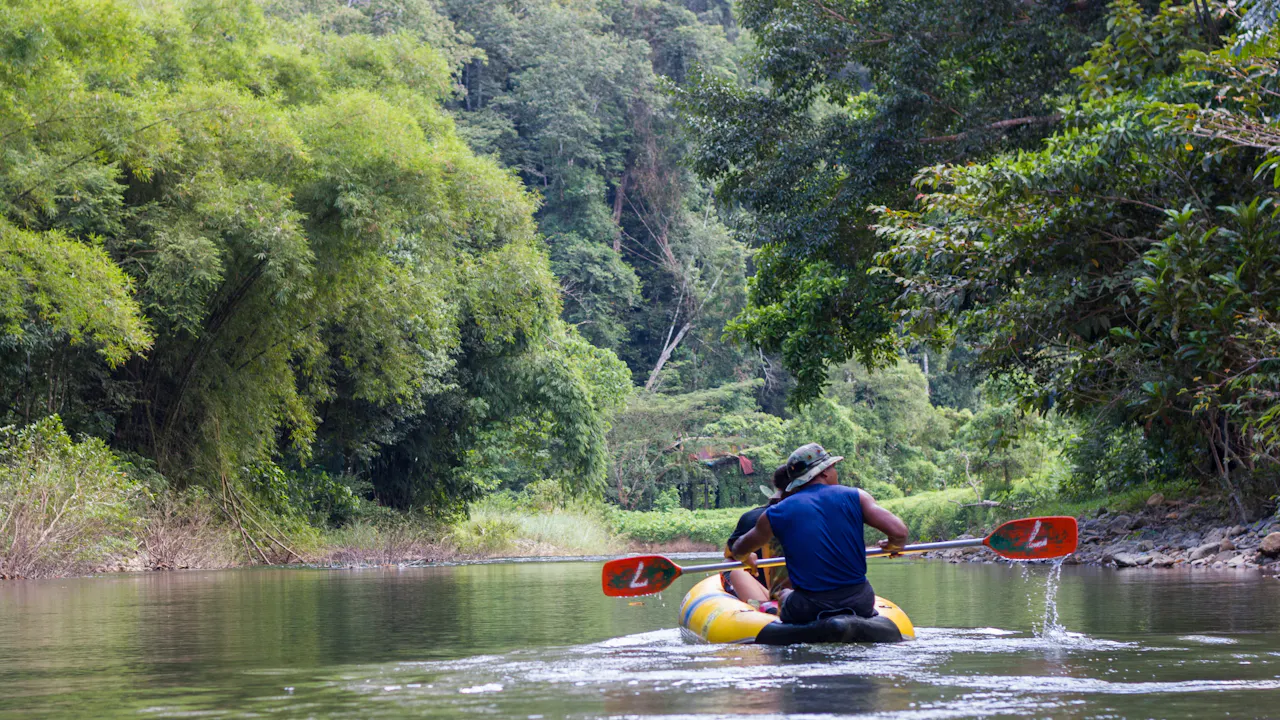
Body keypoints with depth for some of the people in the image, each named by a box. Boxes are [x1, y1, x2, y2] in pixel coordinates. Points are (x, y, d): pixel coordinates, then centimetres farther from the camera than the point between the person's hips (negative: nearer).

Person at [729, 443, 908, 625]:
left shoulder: (777, 514, 3)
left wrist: (745, 559, 44)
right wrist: (892, 545, 17)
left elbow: (740, 551, 20)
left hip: (809, 608, 0)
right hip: (859, 603, 0)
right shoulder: (855, 497, 0)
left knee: (785, 595, 32)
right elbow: (899, 532, -8)